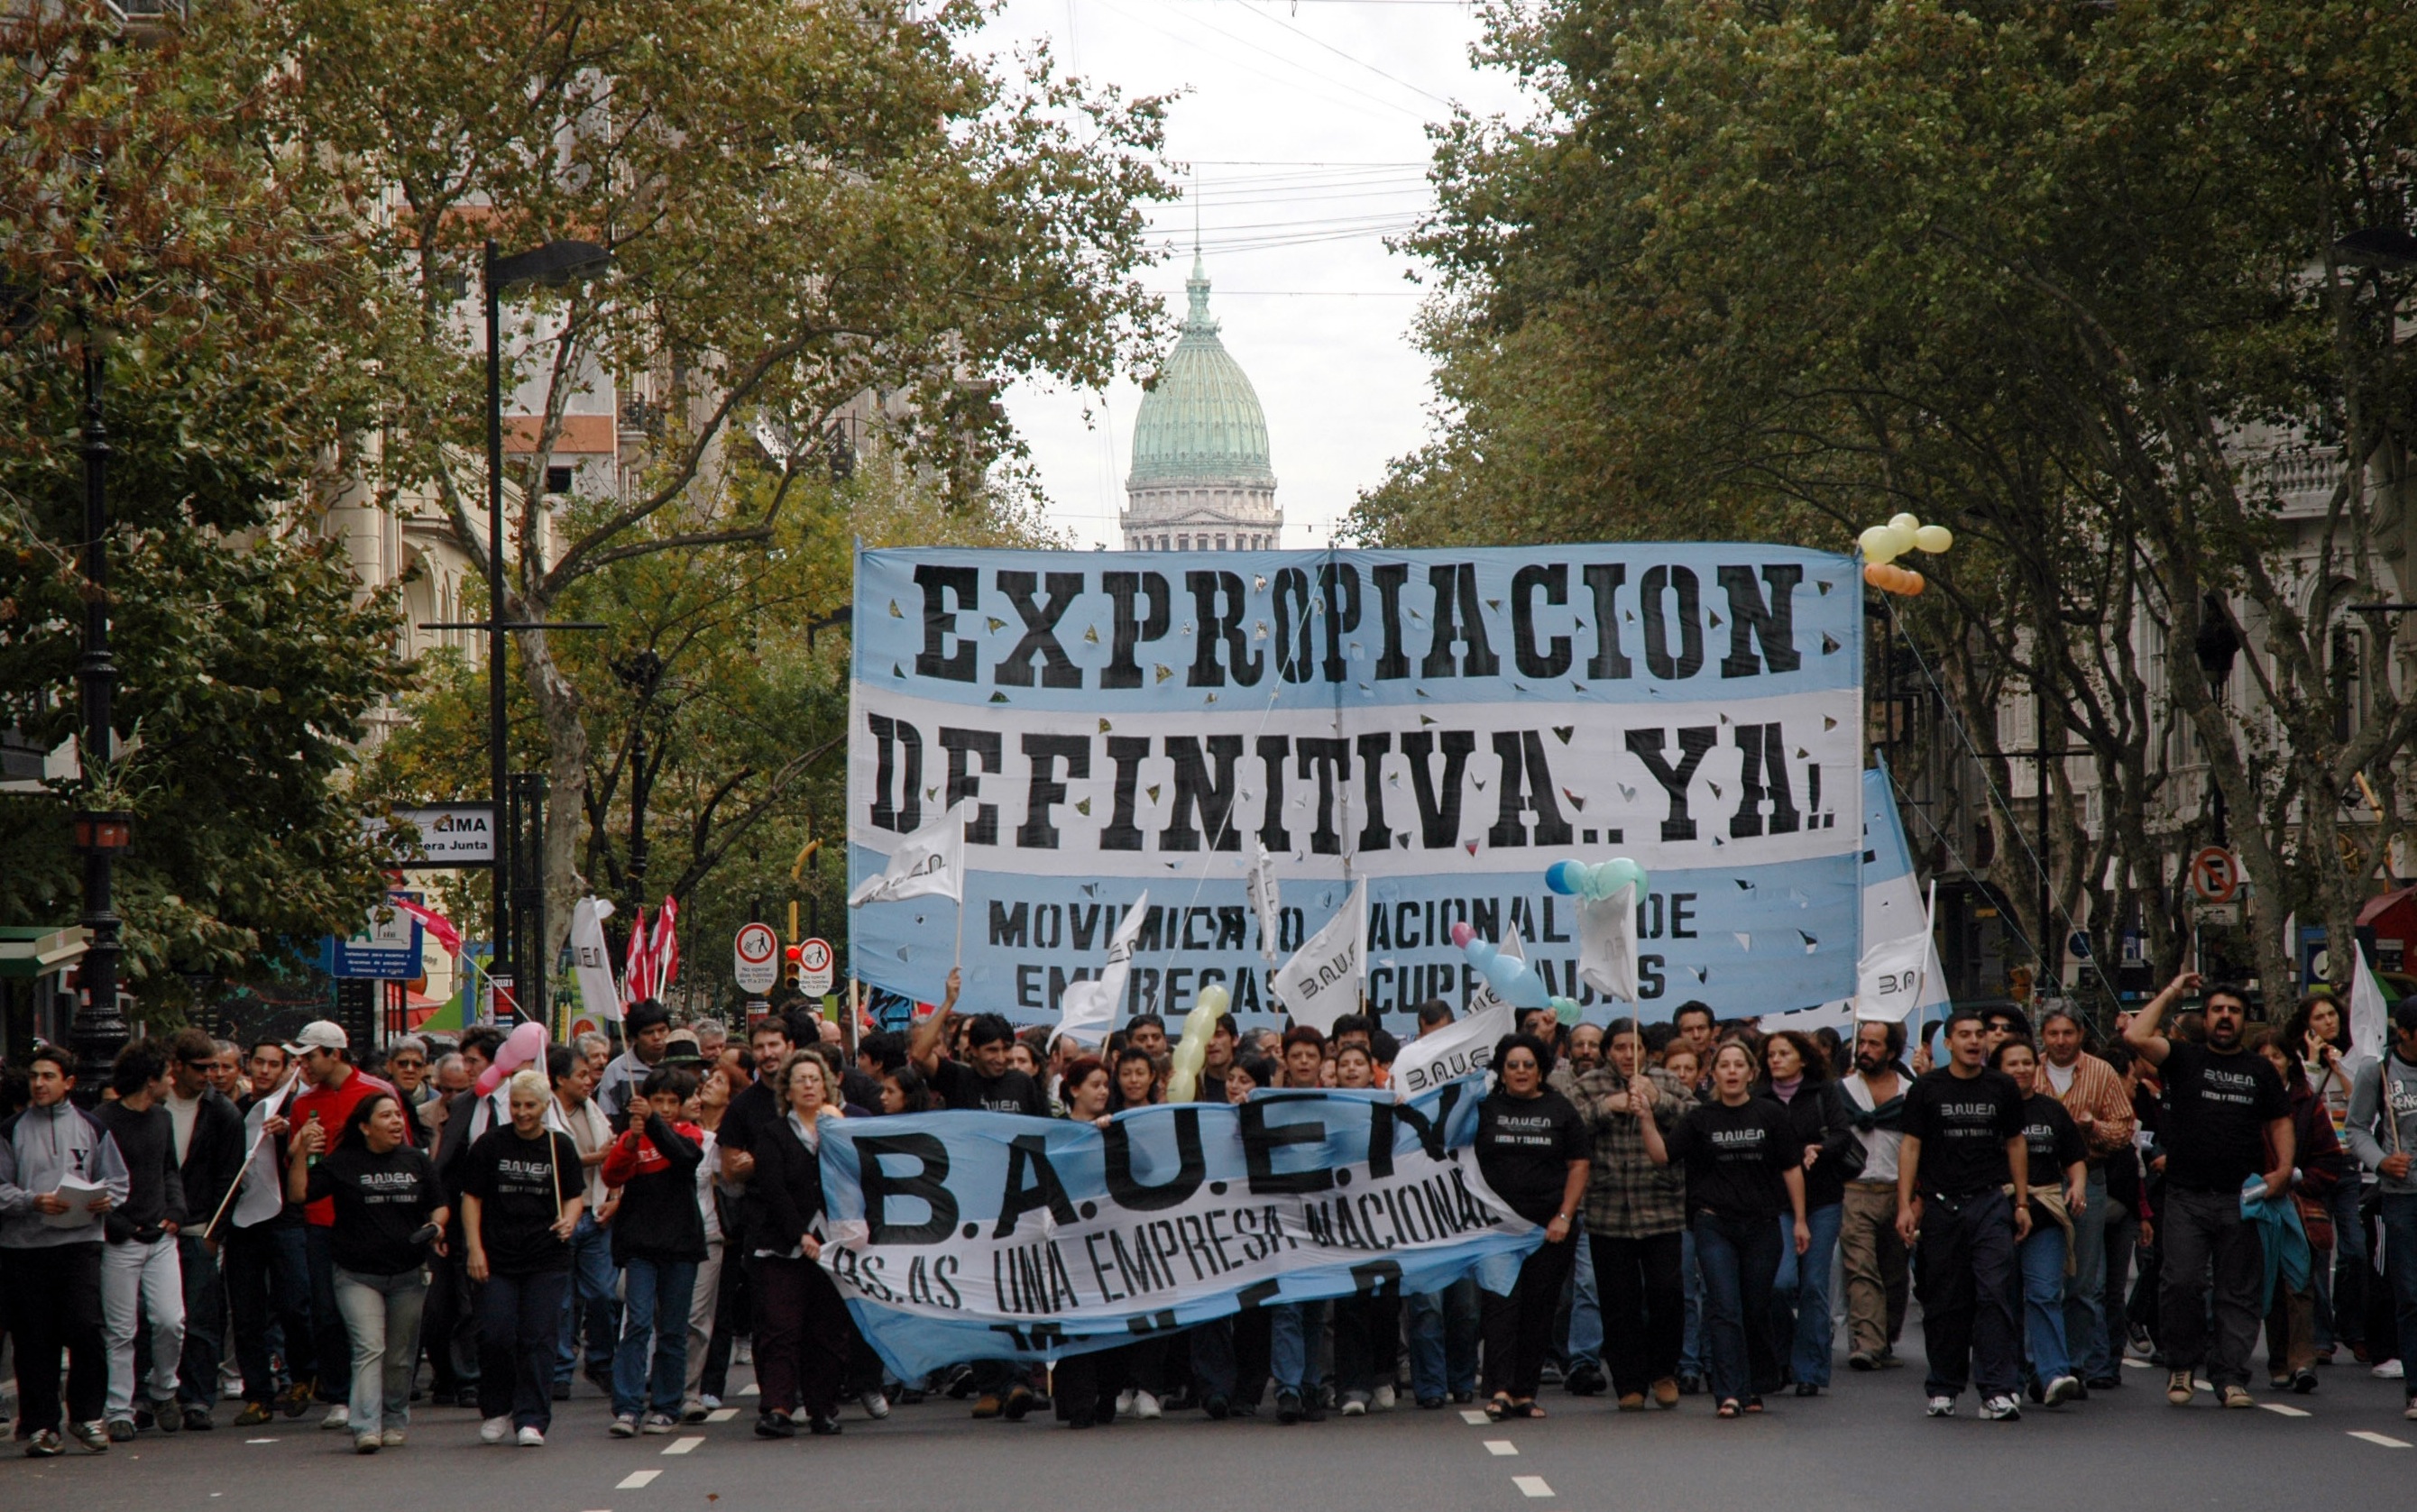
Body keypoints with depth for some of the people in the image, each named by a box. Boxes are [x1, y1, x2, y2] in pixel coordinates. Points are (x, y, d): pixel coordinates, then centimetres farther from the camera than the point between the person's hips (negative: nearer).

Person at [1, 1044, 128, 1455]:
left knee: (85, 1326, -12)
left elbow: (117, 1181, 14)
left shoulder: (90, 1128, 11)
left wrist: (106, 1201, -7)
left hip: (80, 1240, 0)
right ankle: (39, 1424, 8)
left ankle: (86, 1414, 1)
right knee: (33, 1339, 1)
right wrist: (33, 1201, -13)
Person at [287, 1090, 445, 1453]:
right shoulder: (342, 1163, -1)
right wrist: (301, 1153, -19)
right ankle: (365, 1427, -24)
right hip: (358, 1276, -4)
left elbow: (440, 1205, 16)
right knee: (369, 1348, -16)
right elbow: (298, 1193, -6)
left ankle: (394, 1422, 24)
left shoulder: (417, 1162, 10)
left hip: (409, 1274, 4)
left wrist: (436, 1225, -6)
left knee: (401, 1356, 10)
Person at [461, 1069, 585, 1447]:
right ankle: (497, 1411, 13)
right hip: (498, 1259, -1)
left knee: (538, 1340, -3)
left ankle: (532, 1420, 2)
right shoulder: (490, 1144, 3)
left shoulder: (560, 1146, 6)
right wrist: (475, 1249, -3)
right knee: (495, 1335, -7)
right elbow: (471, 1197, 5)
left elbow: (575, 1196, 13)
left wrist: (569, 1220, -9)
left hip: (547, 1261, 1)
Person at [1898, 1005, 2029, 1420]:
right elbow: (1911, 1145, 3)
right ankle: (1944, 1389, 15)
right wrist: (1905, 1206, -4)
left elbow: (2016, 1143, 15)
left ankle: (1997, 1390, -12)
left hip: (1991, 1202, 0)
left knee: (1994, 1293, -10)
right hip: (1940, 1204, 0)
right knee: (1943, 1302, 5)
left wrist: (2021, 1203, 10)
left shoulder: (2002, 1087, 8)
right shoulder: (1927, 1088, 4)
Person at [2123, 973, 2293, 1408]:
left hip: (2242, 1198, 2)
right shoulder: (2185, 1058, 8)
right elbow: (2136, 1036, -7)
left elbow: (2280, 1123, 16)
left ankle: (2231, 1376, 4)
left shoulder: (2260, 1070, 16)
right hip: (2186, 1197, -2)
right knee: (2181, 1283, -10)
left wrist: (2283, 1169, -1)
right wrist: (2170, 993, 2)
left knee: (2240, 1292, 1)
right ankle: (2182, 1363, 8)